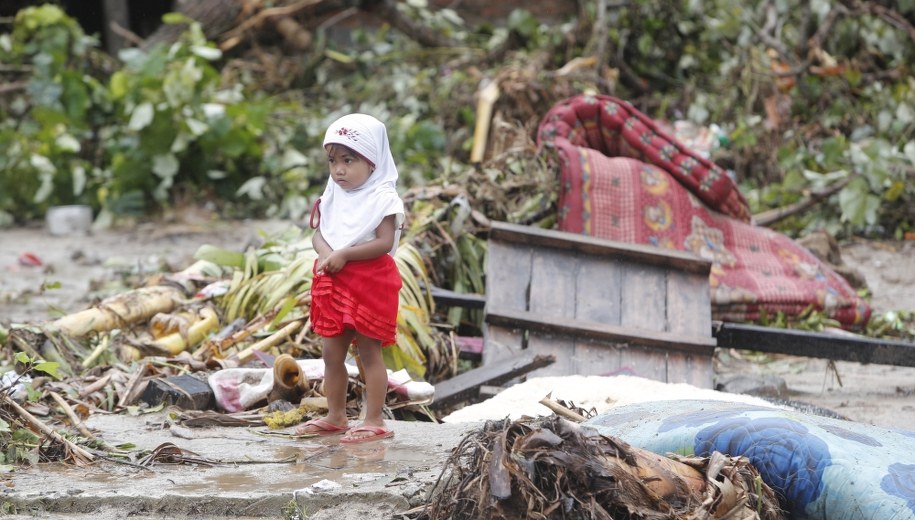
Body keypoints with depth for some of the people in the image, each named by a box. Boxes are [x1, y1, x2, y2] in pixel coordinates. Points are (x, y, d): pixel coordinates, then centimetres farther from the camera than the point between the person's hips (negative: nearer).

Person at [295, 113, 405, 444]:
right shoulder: (333, 195, 11)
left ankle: (374, 421, 1)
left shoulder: (383, 198, -11)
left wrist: (344, 254, -23)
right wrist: (326, 253, -14)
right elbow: (318, 233, 9)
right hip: (334, 282, 7)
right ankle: (335, 416, 23)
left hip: (370, 283, -7)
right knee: (332, 352, 11)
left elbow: (385, 242, -19)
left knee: (369, 351, -3)